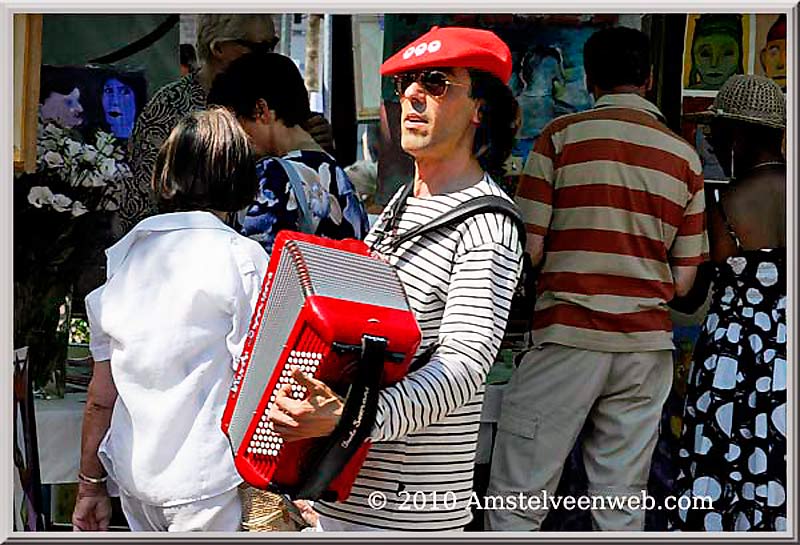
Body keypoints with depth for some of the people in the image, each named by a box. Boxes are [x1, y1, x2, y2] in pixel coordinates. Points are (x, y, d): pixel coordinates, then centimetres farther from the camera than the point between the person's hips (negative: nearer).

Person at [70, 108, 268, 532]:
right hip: (208, 485, -6)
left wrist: (91, 485, 18)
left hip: (134, 479, 6)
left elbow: (101, 394, 9)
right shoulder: (241, 257, -9)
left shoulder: (123, 255, 6)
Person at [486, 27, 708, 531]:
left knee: (518, 503, 2)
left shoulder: (562, 135, -3)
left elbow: (528, 249, -6)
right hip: (647, 344, 4)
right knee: (622, 506, 9)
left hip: (568, 336, -3)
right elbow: (684, 280, 6)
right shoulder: (685, 157, 7)